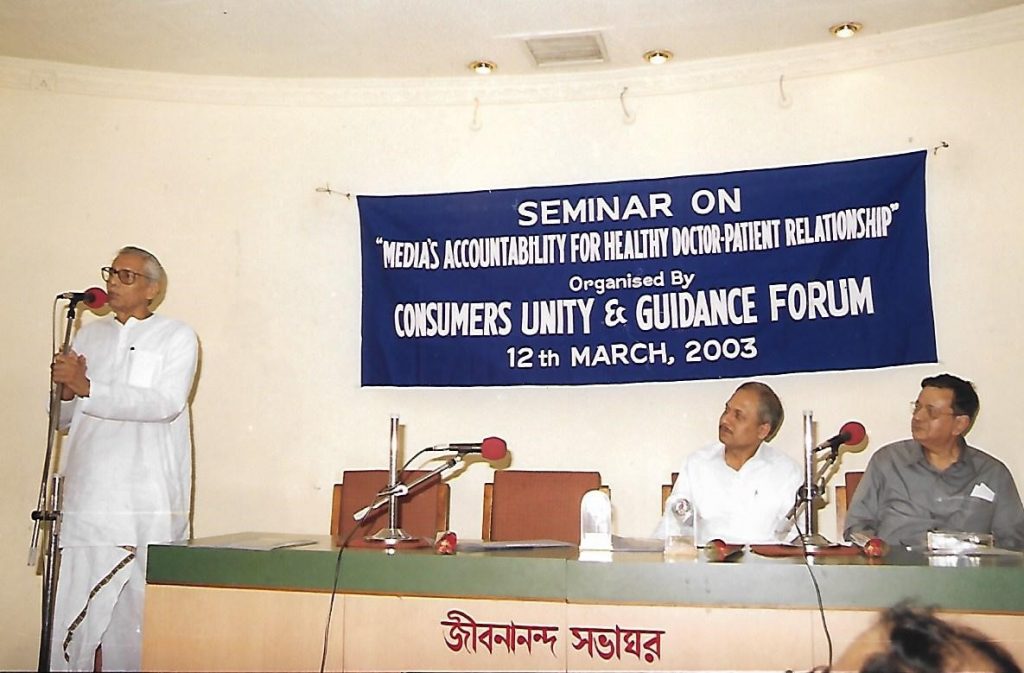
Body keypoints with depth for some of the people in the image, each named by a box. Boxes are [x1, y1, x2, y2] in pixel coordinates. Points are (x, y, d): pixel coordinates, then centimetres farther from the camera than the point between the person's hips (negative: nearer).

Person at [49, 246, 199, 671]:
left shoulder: (176, 338, 5)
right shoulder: (88, 336, 19)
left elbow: (165, 404, -12)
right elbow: (64, 419, 21)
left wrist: (86, 387, -14)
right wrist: (65, 390, -1)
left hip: (148, 508, -4)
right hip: (87, 502, 4)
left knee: (138, 619, -2)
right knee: (71, 620, -2)